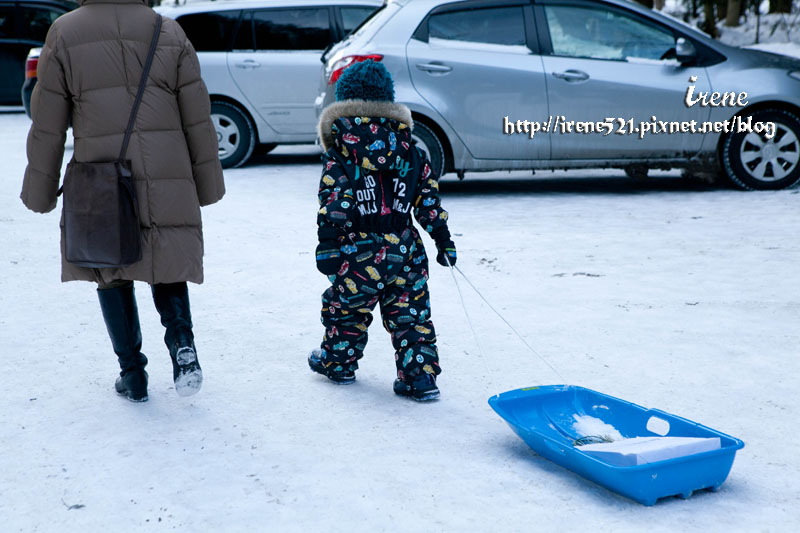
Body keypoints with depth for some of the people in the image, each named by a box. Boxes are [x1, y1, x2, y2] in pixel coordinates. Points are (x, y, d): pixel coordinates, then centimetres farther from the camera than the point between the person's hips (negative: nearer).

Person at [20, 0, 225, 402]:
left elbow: (47, 127, -1)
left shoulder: (64, 34, -4)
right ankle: (180, 339, -7)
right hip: (168, 184, 1)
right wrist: (207, 184, 12)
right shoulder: (170, 33, 1)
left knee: (112, 277, 15)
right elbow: (199, 120, 2)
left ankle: (132, 375, 17)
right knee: (166, 267, 18)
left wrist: (39, 191, 10)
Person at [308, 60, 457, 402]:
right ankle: (421, 377, 6)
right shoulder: (409, 149, 8)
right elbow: (429, 197, 9)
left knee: (346, 309, 17)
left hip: (360, 252, -3)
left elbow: (332, 204, -12)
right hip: (406, 251, 3)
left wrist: (326, 246, -9)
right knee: (411, 314, 8)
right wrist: (443, 239, 14)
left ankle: (338, 363, 34)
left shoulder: (339, 151, -4)